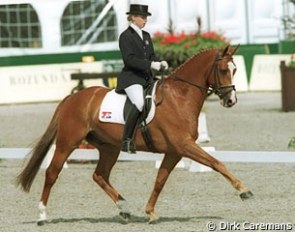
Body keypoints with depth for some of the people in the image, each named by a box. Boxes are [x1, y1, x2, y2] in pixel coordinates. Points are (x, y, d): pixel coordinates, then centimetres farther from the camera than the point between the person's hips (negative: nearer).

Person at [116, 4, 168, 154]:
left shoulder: (146, 36, 19)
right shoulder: (126, 36, -5)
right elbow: (129, 59, -15)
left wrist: (160, 64, -3)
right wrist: (151, 64, -22)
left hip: (147, 78, 8)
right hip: (131, 78, -8)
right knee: (139, 103, -30)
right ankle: (126, 141, -26)